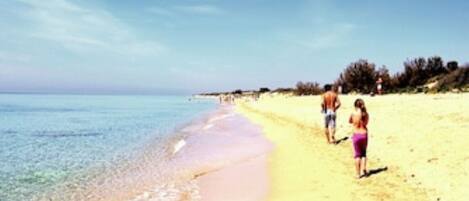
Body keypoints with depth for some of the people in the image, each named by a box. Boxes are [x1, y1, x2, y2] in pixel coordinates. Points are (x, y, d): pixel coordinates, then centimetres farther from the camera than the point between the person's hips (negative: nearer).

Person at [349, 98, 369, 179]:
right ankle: (363, 170, 11)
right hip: (364, 134, 2)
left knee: (357, 155, 8)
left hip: (356, 135, -2)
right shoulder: (366, 114, -3)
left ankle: (358, 173, 11)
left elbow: (350, 122, 8)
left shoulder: (353, 114, -11)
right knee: (363, 153, 20)